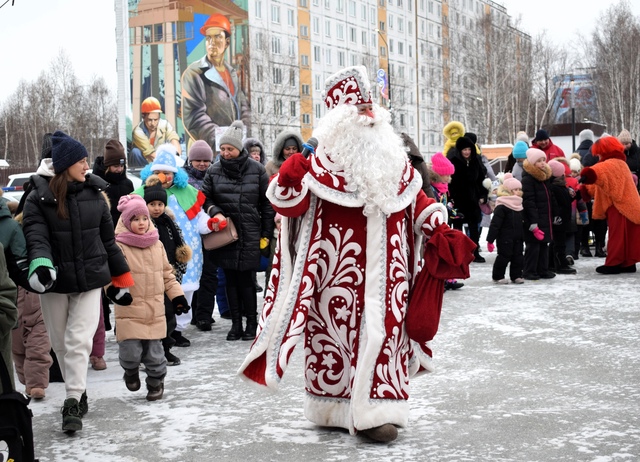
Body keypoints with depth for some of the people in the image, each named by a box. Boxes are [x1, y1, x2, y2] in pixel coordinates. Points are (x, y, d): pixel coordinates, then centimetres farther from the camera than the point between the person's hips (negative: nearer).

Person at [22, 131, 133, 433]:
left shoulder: (94, 195, 2)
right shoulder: (40, 198, -7)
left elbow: (108, 240, 10)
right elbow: (36, 237, -16)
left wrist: (122, 277, 13)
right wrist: (40, 264, -37)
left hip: (89, 280, 1)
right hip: (54, 282, 0)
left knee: (80, 341, -10)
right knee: (61, 343, 12)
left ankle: (73, 403, -7)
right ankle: (78, 393, 31)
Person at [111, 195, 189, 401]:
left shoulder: (157, 245, 9)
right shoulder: (119, 246, -7)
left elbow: (167, 273, 17)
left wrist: (176, 295, 12)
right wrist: (113, 286, -36)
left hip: (155, 310, 4)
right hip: (129, 310, -4)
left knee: (154, 351, 8)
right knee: (131, 351, -7)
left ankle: (156, 382, 30)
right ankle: (131, 371, 27)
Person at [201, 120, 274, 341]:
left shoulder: (256, 170, 0)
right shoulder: (214, 171, 5)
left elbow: (267, 203, 4)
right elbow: (205, 198, 11)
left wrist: (266, 233, 2)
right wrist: (215, 212, -10)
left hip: (250, 233, -3)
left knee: (245, 277, -3)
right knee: (230, 279, 5)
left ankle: (251, 323, 10)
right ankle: (236, 324, 13)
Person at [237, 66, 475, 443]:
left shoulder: (392, 156, 12)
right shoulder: (325, 158, -4)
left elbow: (415, 195, 21)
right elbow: (289, 203, -8)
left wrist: (439, 230, 13)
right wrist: (290, 181, -29)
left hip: (386, 264, 5)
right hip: (342, 263, -4)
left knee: (383, 327, 0)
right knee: (340, 324, -1)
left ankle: (375, 408, 5)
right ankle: (335, 406, 12)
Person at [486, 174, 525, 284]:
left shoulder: (519, 206, 10)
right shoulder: (502, 207, -15)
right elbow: (495, 224, -18)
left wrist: (523, 237, 21)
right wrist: (490, 240, -20)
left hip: (517, 238, 7)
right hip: (505, 238, -7)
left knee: (518, 256, 9)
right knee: (504, 256, -2)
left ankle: (516, 275, 20)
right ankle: (498, 276, 9)